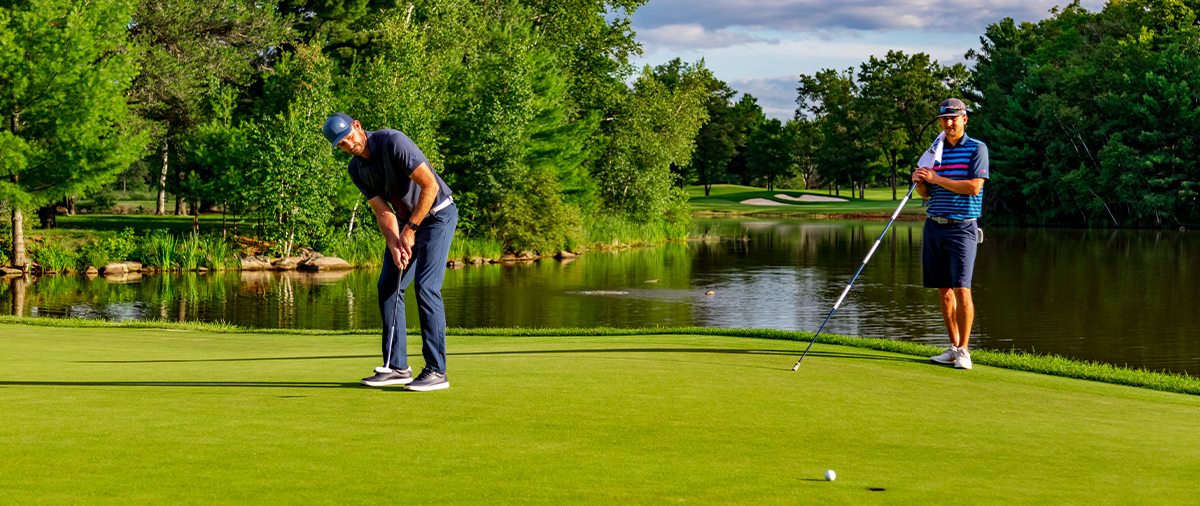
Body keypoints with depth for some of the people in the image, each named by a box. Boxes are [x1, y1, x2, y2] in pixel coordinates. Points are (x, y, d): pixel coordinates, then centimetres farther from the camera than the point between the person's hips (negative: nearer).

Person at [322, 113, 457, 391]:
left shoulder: (393, 142, -24)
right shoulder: (356, 170, -1)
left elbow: (430, 186, -26)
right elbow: (383, 212, -3)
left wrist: (411, 229, -20)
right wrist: (394, 245, -20)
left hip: (438, 213, -8)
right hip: (406, 220, 8)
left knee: (426, 286, -17)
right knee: (387, 286, 0)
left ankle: (436, 371, -16)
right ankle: (396, 366, 6)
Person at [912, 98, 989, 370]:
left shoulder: (977, 148, -3)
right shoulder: (935, 150, 13)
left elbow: (974, 187, -15)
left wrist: (936, 178, -14)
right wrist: (919, 181, -4)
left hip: (962, 228, -5)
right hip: (934, 225, 5)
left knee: (961, 289, -12)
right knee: (944, 290, 7)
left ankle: (963, 351, -5)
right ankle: (954, 347, 15)